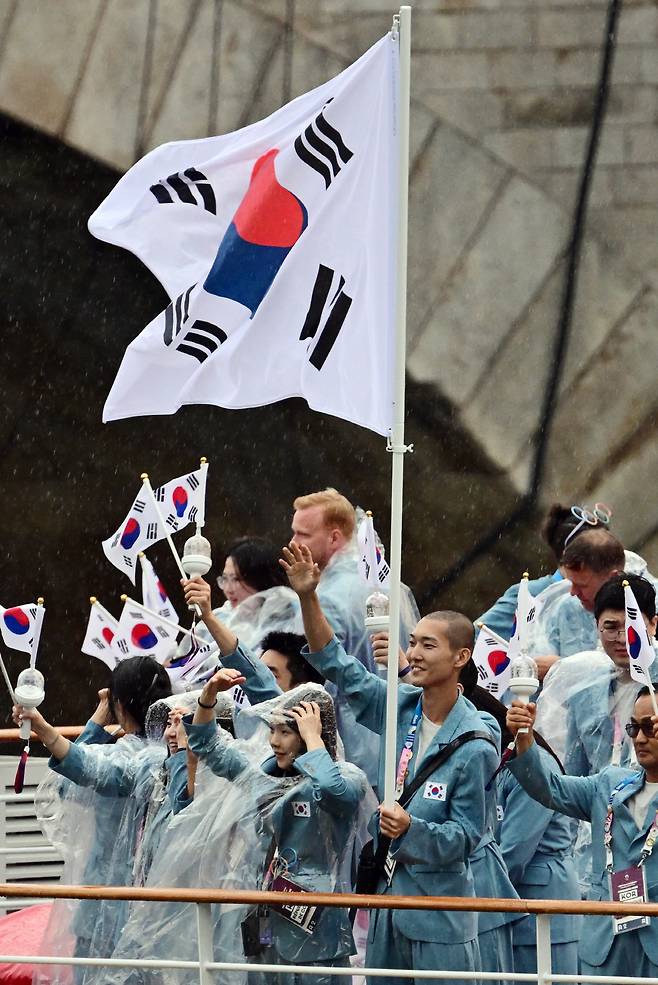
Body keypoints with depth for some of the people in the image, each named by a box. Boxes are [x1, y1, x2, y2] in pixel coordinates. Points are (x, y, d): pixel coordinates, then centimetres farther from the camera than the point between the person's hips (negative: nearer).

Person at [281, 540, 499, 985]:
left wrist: (411, 828, -30)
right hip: (388, 893, 7)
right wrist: (308, 598, -5)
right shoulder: (403, 708, 4)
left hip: (439, 902, -7)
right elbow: (340, 668, 6)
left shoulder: (475, 747, -15)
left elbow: (466, 836, -13)